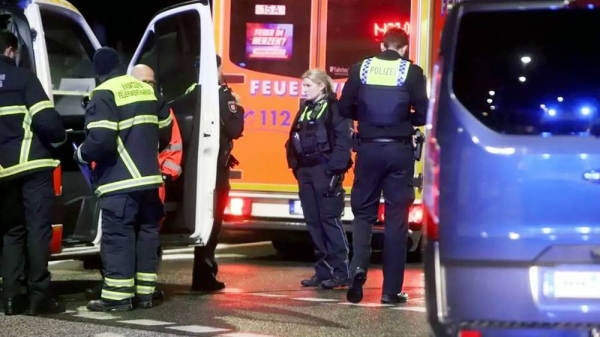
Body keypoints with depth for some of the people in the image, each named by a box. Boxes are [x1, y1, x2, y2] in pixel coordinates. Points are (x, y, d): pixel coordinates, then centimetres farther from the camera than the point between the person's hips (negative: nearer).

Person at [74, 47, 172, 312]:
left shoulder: (104, 94, -11)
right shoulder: (147, 90, 12)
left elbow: (100, 140, -21)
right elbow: (165, 131, 18)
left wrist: (81, 154, -1)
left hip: (120, 181, -7)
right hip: (149, 177, 7)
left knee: (117, 236, -4)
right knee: (146, 233, 12)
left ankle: (117, 296, -4)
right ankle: (144, 292, 16)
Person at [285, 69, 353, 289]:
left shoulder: (334, 109, -6)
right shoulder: (305, 110, 18)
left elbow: (343, 141, -13)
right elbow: (294, 141, 19)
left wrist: (335, 170, -19)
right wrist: (296, 165, 9)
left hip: (325, 170, -8)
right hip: (305, 171, 8)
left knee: (330, 219, -8)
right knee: (313, 222, 8)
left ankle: (341, 271, -5)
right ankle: (323, 270, 13)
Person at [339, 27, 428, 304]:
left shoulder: (361, 68, 2)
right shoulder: (412, 72, -3)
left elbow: (345, 108, 3)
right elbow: (423, 114, -6)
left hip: (368, 148, 1)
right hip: (399, 150, -1)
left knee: (363, 211, 14)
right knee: (396, 218, 5)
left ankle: (358, 266, -12)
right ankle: (391, 290, 6)